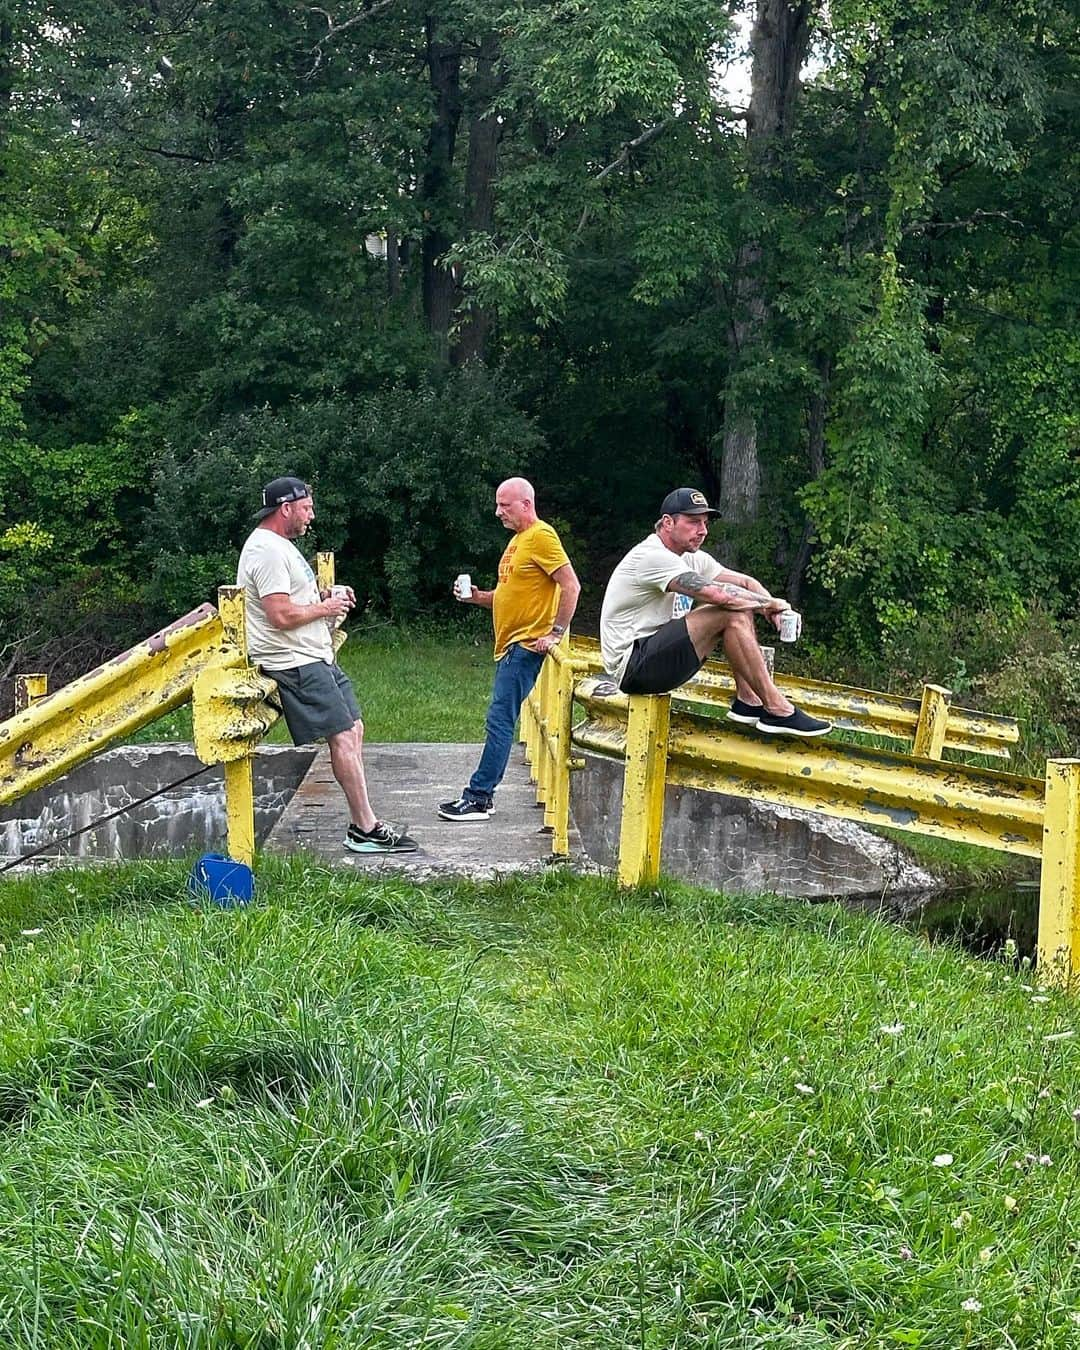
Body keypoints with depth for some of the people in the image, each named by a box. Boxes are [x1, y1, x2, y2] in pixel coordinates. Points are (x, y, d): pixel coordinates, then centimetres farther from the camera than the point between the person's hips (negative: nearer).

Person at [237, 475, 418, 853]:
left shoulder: (279, 546, 19)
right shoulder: (268, 551, -17)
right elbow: (282, 616, -25)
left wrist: (327, 597, 12)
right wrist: (325, 608, -10)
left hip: (315, 657, 11)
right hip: (296, 662, -11)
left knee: (354, 729, 9)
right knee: (343, 736, -12)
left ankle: (362, 826, 11)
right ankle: (366, 829, -8)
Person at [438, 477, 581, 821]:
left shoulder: (541, 537, -11)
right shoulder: (517, 540, 19)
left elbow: (571, 586, -17)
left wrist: (556, 632, -19)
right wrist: (475, 597, 9)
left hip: (525, 646, -10)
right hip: (509, 645, 10)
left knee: (499, 721, -10)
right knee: (500, 722, 10)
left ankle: (479, 798, -8)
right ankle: (481, 794, 14)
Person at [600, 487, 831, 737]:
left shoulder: (692, 558, 11)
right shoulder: (652, 557, -19)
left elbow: (745, 582, 13)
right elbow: (718, 594, -28)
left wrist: (772, 607, -9)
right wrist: (770, 603, -14)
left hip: (656, 654, 10)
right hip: (632, 667, -10)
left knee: (739, 607, 4)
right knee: (732, 615, -21)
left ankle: (748, 700, -2)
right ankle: (777, 711, -18)